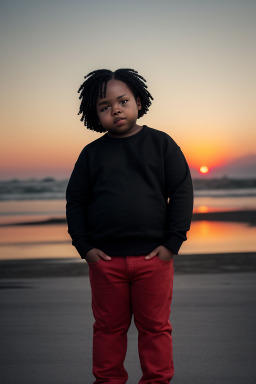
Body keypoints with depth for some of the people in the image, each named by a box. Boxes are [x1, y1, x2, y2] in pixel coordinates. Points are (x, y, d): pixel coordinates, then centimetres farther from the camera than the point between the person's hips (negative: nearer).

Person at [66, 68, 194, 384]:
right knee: (108, 326, 13)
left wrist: (172, 242, -6)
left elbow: (182, 191, 0)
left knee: (155, 326, 10)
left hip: (153, 256, -1)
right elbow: (75, 200, 9)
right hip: (105, 259, 2)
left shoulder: (160, 143, 1)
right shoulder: (92, 153, 6)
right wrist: (84, 246, -1)